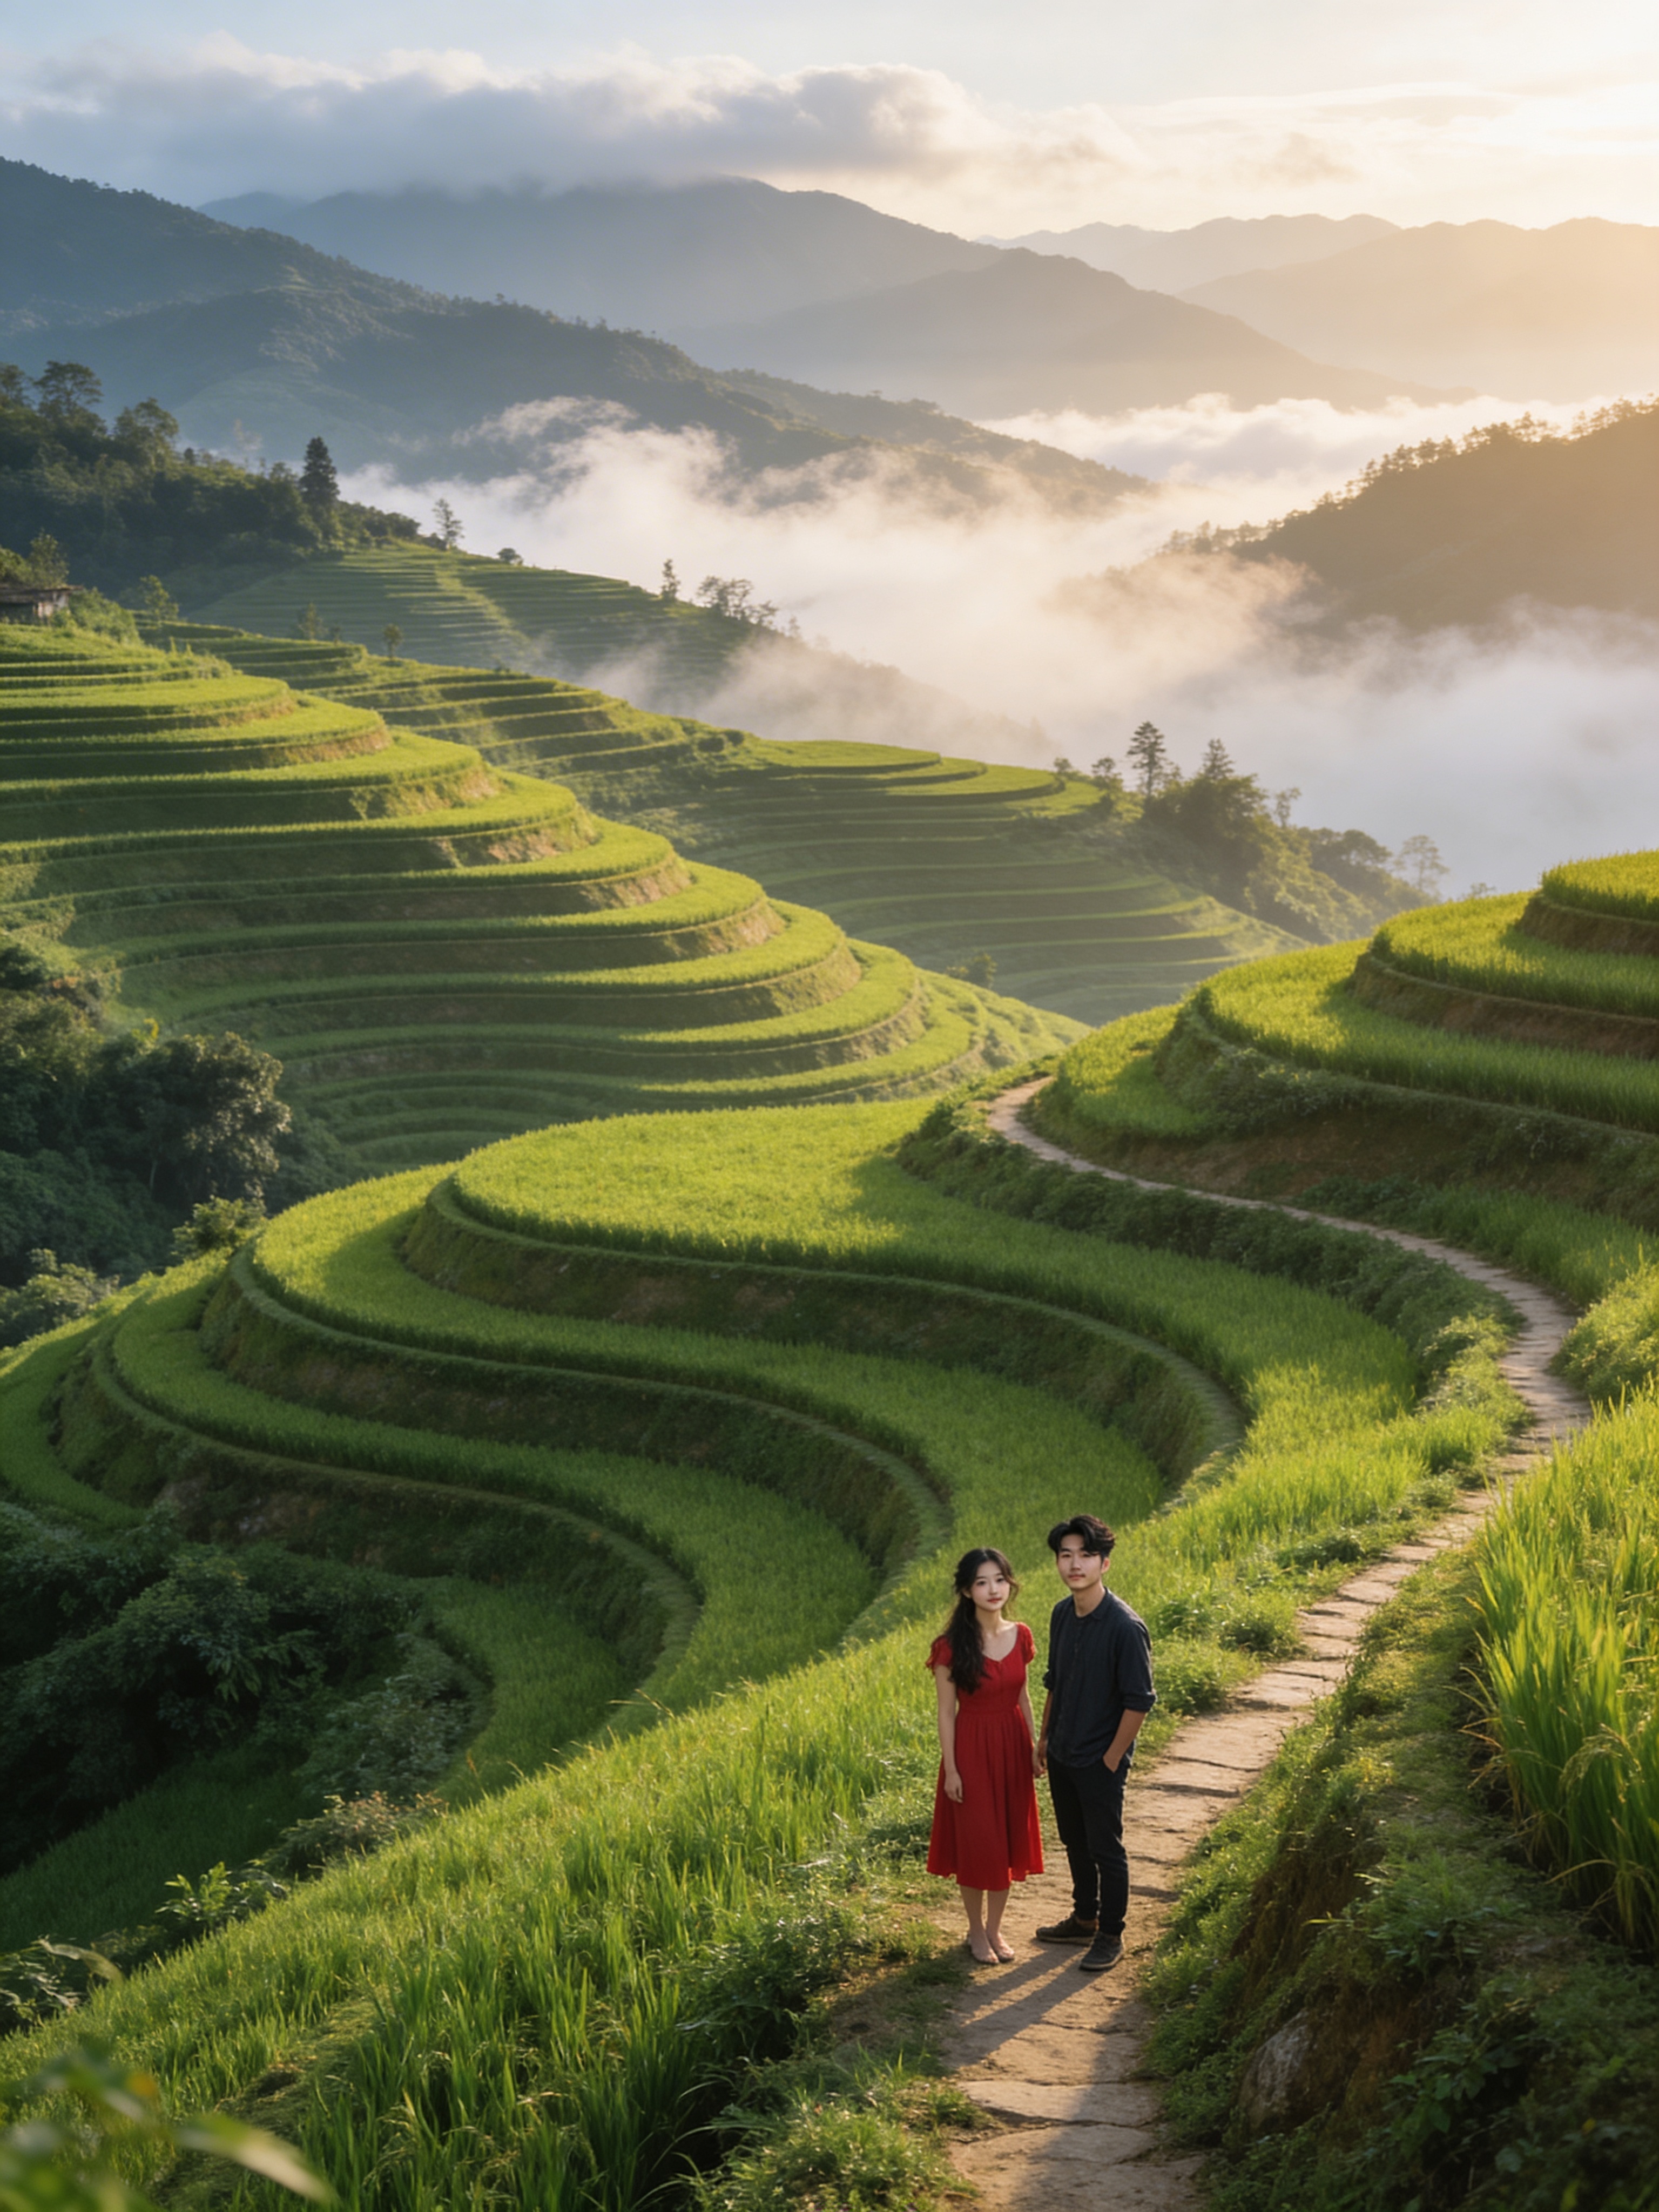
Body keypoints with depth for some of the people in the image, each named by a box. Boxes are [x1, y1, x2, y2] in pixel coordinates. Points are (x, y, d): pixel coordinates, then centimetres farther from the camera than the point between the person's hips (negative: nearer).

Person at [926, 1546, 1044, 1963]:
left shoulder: (1020, 1636, -1)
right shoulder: (953, 1646, -15)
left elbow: (1023, 1696, 9)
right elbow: (946, 1712, -10)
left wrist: (1034, 1747, 10)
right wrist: (951, 1769, -11)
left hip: (1012, 1745, 4)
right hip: (972, 1747, -4)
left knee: (1008, 1838, 12)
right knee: (974, 1841, 5)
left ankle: (995, 1928, 28)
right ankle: (976, 1931, 23)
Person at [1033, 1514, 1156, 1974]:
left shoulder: (1125, 1627, -22)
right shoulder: (1062, 1615, 0)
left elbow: (1139, 1702, -18)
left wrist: (1112, 1760, -15)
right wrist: (1043, 1740, 14)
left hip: (1100, 1762, -7)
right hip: (1062, 1755, 7)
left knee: (1105, 1849, 6)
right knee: (1075, 1842, 20)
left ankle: (1110, 1936, 21)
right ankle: (1084, 1919, 37)